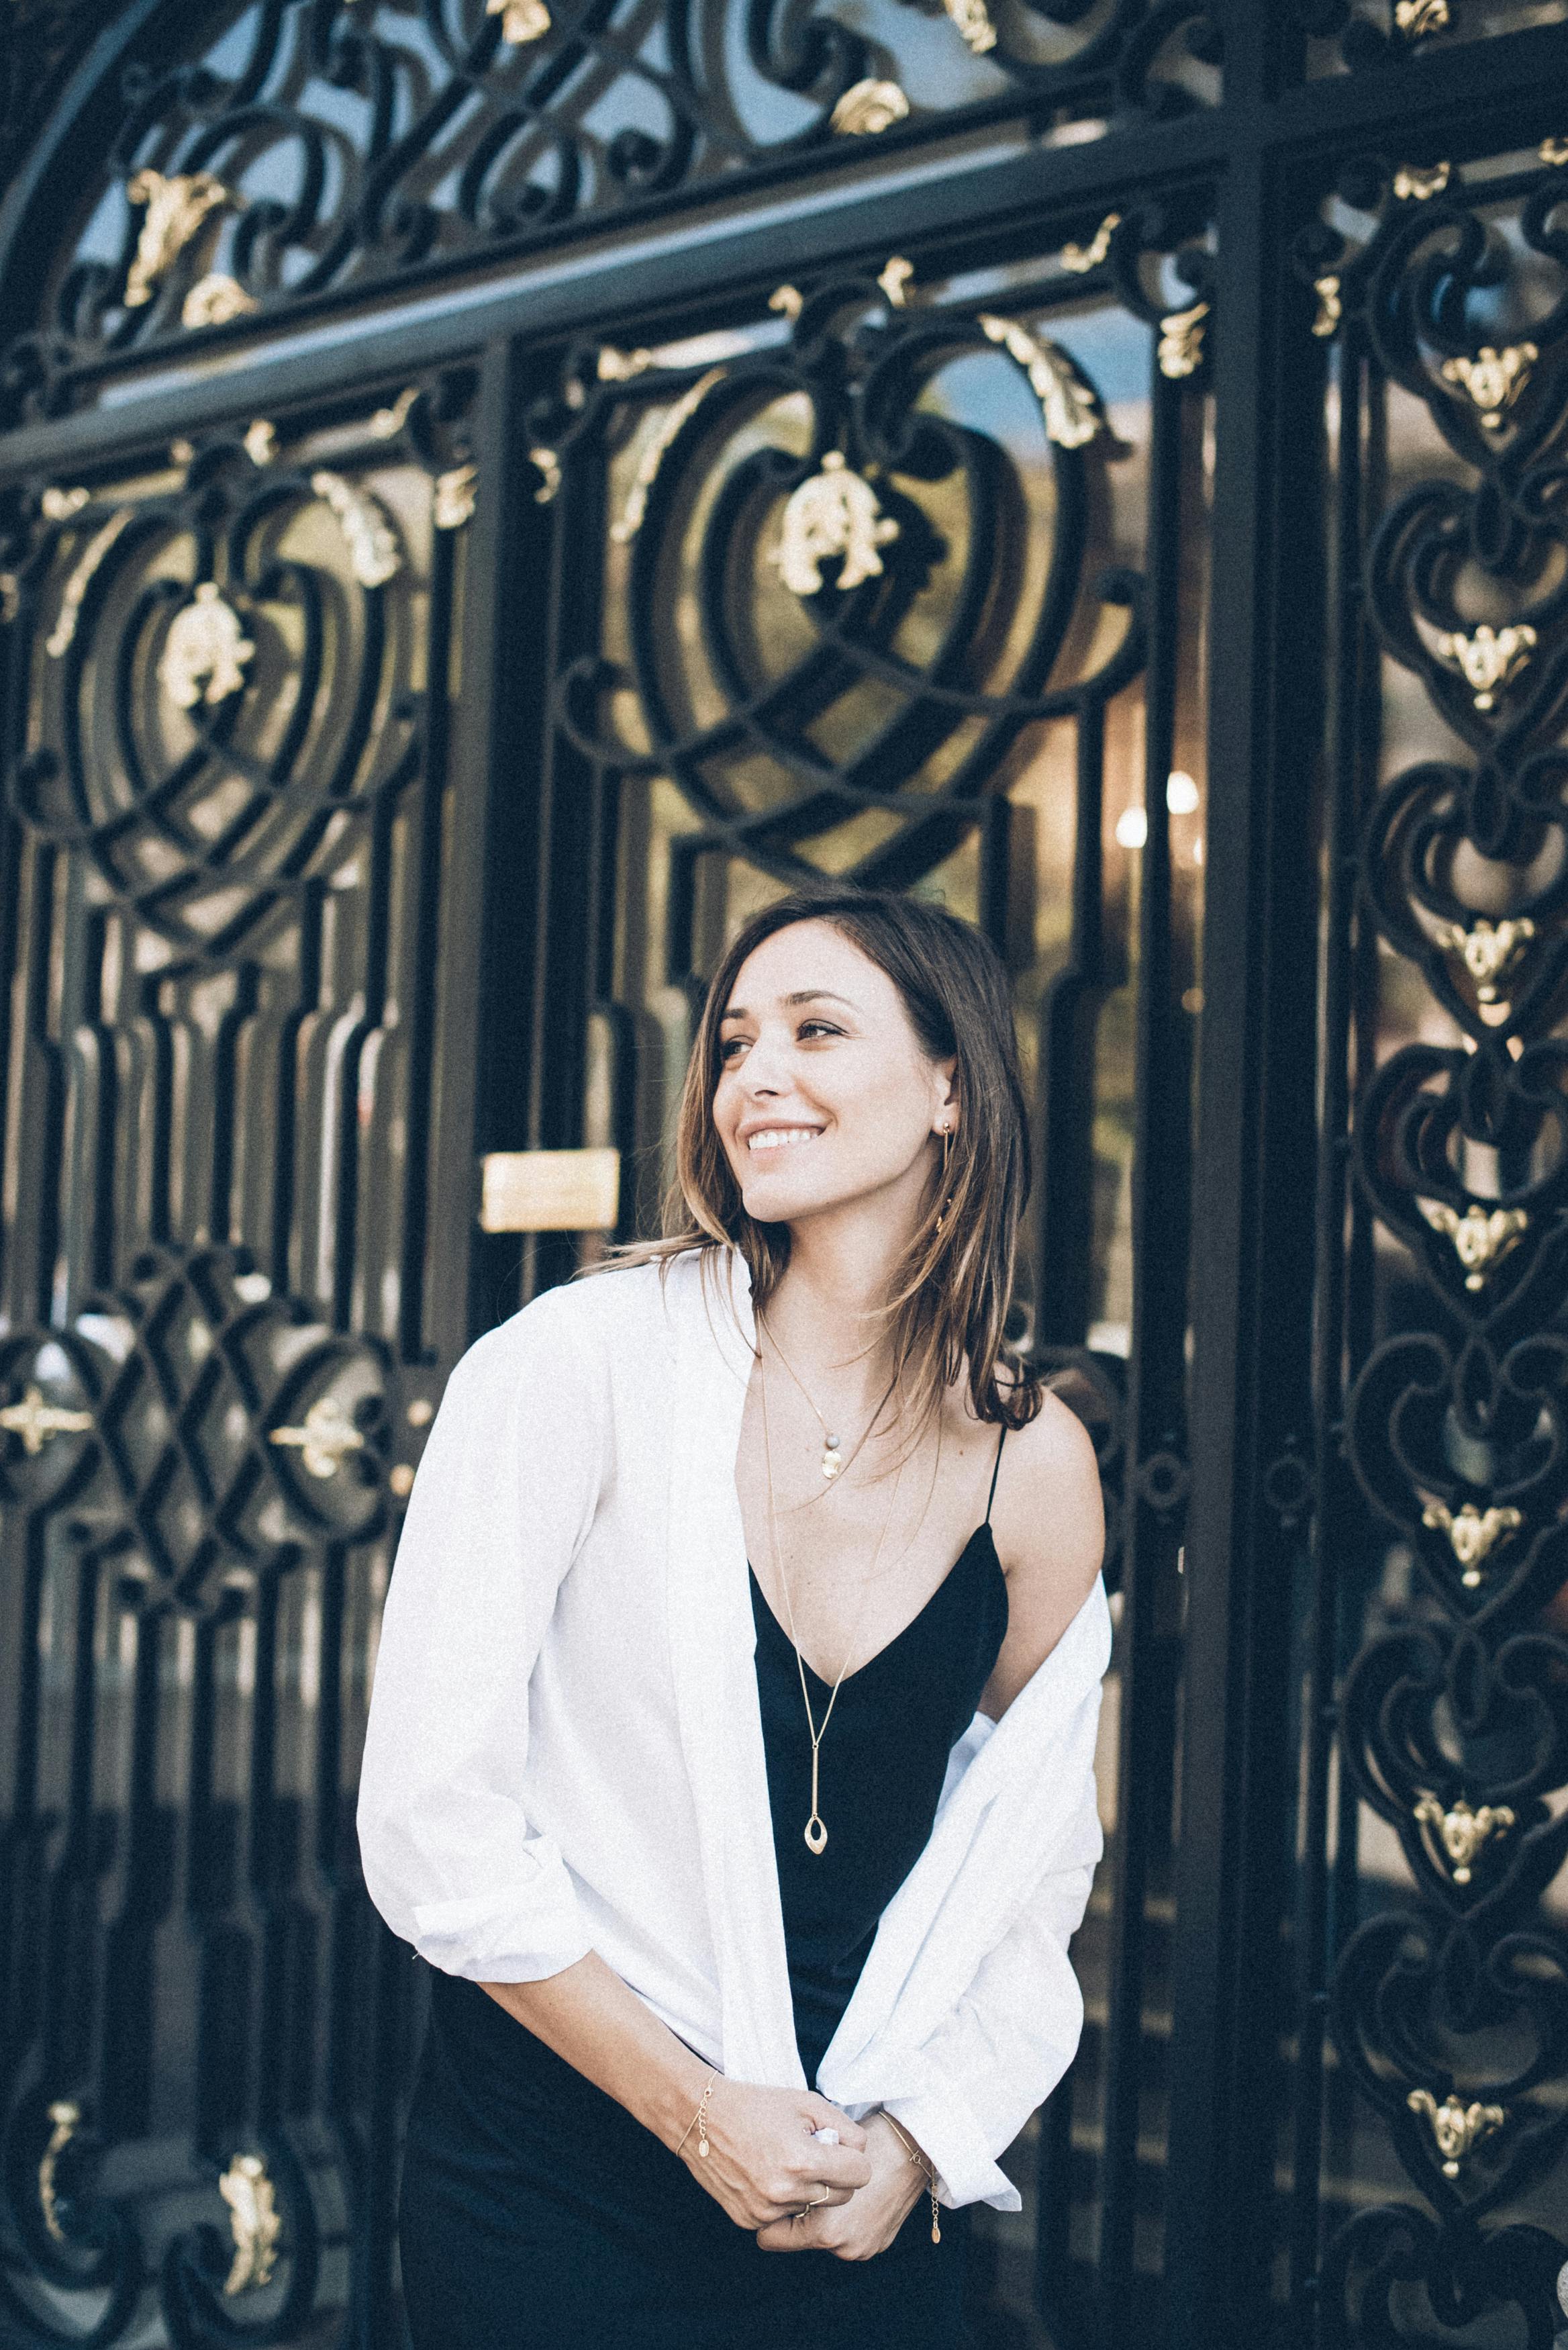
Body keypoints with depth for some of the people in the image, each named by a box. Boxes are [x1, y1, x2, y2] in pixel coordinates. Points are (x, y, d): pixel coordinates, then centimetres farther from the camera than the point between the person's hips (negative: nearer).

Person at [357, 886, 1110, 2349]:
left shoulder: (1035, 1466, -3)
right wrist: (700, 2111, -13)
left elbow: (1029, 1889, 6)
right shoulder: (587, 1361, -13)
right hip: (551, 2192, -2)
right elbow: (434, 1821, -14)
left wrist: (919, 2142, -7)